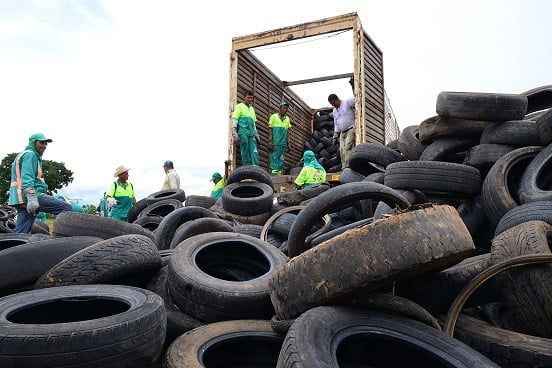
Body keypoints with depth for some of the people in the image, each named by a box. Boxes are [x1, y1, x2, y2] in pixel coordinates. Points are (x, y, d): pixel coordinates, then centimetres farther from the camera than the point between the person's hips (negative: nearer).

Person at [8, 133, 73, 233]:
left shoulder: (23, 155, 31)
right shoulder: (30, 155, -2)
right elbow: (27, 178, -17)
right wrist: (32, 198, -28)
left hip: (21, 199, 10)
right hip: (29, 195, -10)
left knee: (20, 232, 6)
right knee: (66, 208, -16)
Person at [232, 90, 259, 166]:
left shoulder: (252, 108, 24)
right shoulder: (239, 106, 5)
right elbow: (234, 120, -3)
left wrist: (256, 135, 23)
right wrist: (234, 134, -14)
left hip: (252, 134, 6)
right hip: (243, 133, -6)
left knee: (254, 153, -4)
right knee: (245, 153, -5)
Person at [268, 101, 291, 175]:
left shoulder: (287, 119, 15)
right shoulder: (274, 116, 2)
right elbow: (270, 128, 0)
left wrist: (287, 143, 14)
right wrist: (270, 138, -11)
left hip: (283, 142, 5)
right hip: (275, 141, -5)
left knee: (281, 157, 4)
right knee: (274, 156, -8)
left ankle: (279, 172, 7)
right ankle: (274, 170, -8)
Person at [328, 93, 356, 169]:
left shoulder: (347, 102, 0)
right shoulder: (334, 111, 22)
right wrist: (335, 137, 21)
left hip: (351, 129, -7)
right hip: (342, 132, 8)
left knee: (348, 147, -21)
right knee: (342, 151, -2)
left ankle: (347, 167, -28)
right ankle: (344, 167, -3)